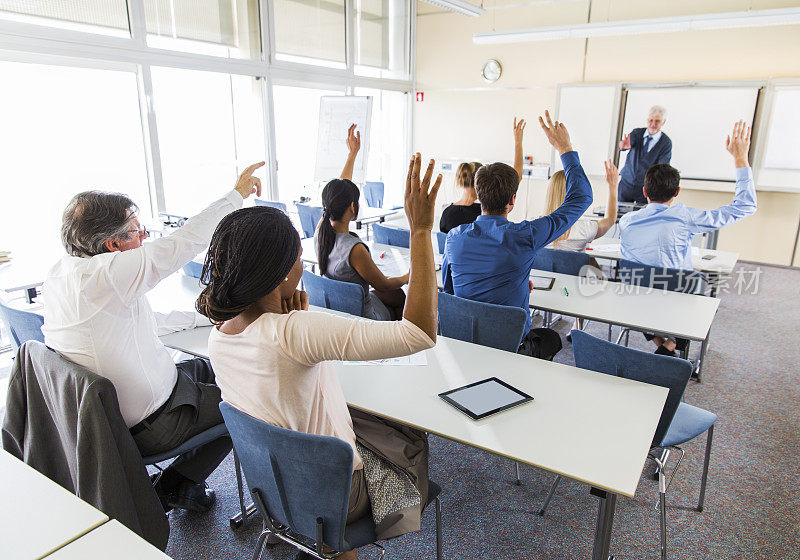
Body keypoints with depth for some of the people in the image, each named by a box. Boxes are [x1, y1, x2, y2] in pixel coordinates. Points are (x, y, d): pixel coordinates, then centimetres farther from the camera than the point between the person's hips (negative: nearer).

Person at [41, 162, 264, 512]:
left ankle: (180, 484, 28)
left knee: (203, 369, 27)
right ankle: (176, 486, 15)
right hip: (147, 427, -9)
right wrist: (238, 194, -14)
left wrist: (199, 317, 15)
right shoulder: (105, 273, -29)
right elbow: (184, 242, -25)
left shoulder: (59, 274, 2)